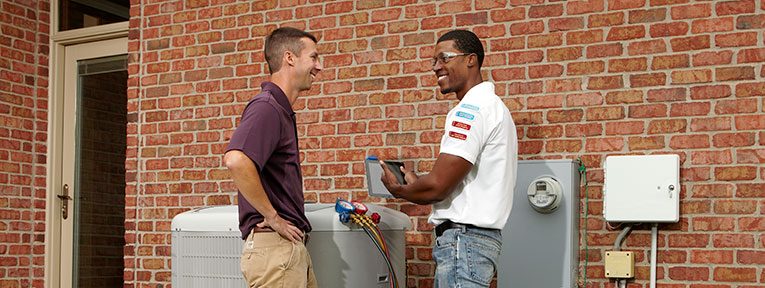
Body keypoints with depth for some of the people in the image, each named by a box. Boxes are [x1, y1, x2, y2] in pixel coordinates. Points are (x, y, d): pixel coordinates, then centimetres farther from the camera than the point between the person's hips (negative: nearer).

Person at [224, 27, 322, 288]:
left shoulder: (282, 109, 17)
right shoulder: (267, 107, -13)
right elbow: (236, 161, -30)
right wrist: (272, 217, -21)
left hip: (292, 245, 10)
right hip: (273, 245, -10)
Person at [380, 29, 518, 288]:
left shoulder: (472, 109, -14)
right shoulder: (491, 106, 19)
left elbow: (437, 186, -18)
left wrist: (397, 189, 0)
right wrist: (416, 184, 15)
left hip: (463, 237, -10)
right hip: (476, 234, 10)